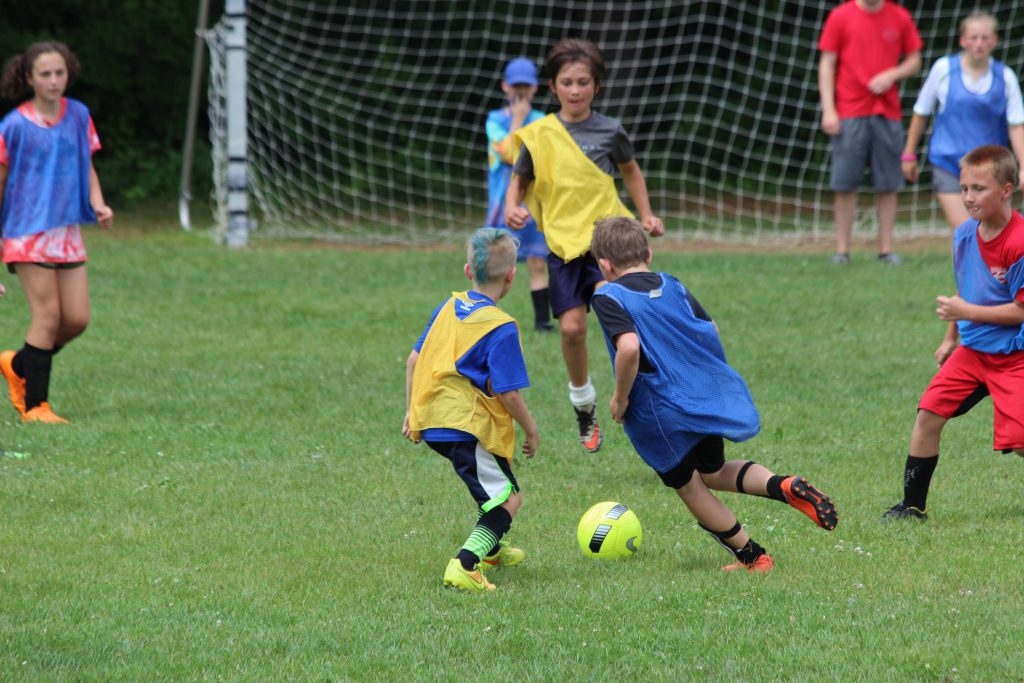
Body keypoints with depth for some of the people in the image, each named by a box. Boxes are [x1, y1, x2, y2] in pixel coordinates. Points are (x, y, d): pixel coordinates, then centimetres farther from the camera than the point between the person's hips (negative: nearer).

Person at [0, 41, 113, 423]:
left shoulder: (78, 116, 6)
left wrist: (98, 205, -2)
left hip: (68, 232, 5)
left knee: (77, 319, 1)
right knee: (48, 315, -10)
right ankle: (34, 406, -1)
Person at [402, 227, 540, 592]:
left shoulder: (448, 308, 9)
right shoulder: (500, 328, -14)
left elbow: (414, 360, 15)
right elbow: (507, 392, -15)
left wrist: (411, 409, 25)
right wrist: (531, 429, 0)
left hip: (430, 422, 9)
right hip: (469, 425, -9)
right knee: (508, 499, -6)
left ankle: (490, 549, 45)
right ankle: (465, 565, -25)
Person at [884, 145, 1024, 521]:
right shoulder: (965, 235, 2)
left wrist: (967, 312, -19)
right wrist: (951, 338, 24)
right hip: (972, 349, 7)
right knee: (928, 412, 0)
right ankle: (913, 505, 12)